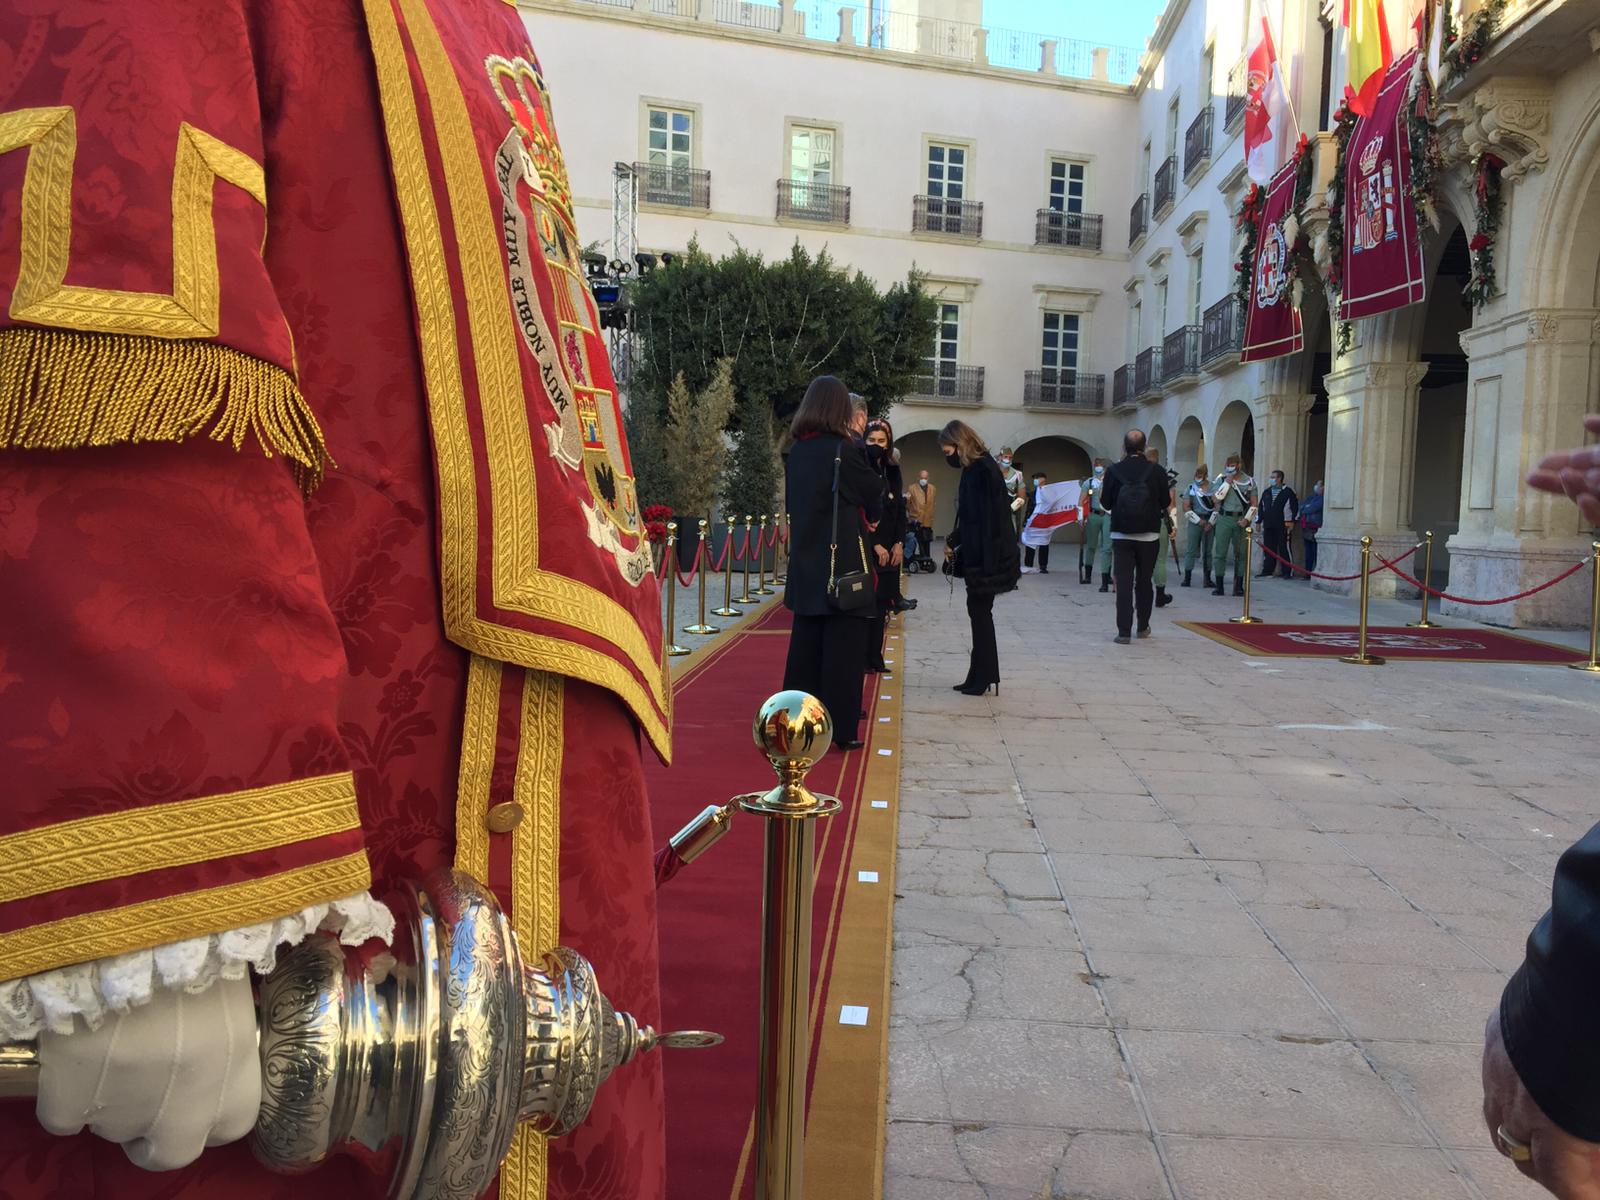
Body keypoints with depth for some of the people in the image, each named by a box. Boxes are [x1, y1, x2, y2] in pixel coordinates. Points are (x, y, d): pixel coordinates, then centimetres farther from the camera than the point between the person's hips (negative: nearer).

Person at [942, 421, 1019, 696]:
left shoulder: (981, 470, -17)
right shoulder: (977, 467, 12)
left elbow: (977, 518, -20)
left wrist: (952, 542, -13)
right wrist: (955, 541, 6)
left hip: (986, 556, -9)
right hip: (981, 555, 9)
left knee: (979, 611, -2)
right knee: (979, 611, 12)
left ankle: (982, 677, 7)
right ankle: (984, 675, 20)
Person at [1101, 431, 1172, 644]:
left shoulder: (1114, 471, -5)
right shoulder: (1157, 471, -5)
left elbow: (1106, 504, 2)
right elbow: (1166, 503, 1)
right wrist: (1170, 493, 22)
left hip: (1121, 535, -1)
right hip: (1149, 535, 1)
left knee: (1124, 582, 0)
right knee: (1144, 581, 15)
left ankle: (1124, 631, -6)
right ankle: (1143, 627, 26)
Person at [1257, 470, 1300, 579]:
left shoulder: (1288, 492, 0)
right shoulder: (1266, 492, 16)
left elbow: (1296, 506, -2)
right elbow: (1261, 507, 21)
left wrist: (1292, 521, -8)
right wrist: (1259, 521, 17)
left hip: (1283, 526, -5)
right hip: (1268, 526, 5)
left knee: (1285, 549, -5)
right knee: (1268, 549, 6)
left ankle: (1288, 572, -2)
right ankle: (1267, 570, 13)